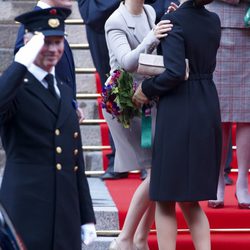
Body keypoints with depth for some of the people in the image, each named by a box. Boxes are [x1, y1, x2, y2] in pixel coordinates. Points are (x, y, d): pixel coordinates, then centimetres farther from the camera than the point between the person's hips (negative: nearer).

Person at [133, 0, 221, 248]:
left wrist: (147, 89, -9)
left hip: (178, 113, -7)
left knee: (165, 201, 5)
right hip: (208, 112, 7)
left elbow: (175, 72, -24)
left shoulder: (174, 21, -15)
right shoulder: (213, 20, 5)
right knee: (190, 200, 16)